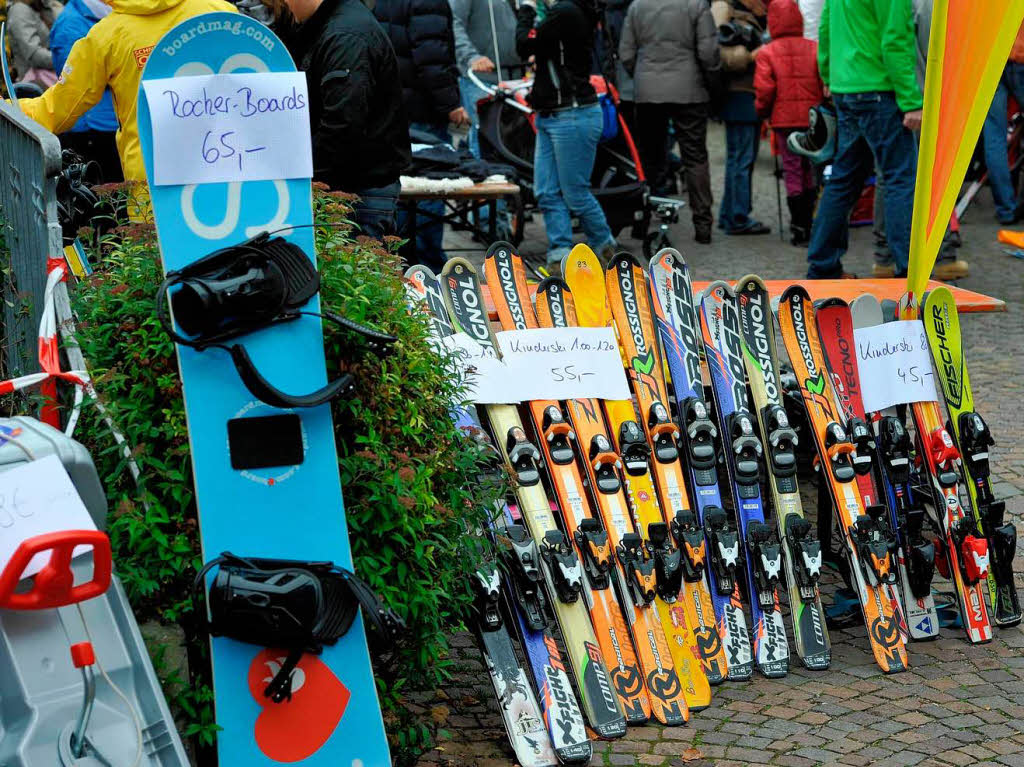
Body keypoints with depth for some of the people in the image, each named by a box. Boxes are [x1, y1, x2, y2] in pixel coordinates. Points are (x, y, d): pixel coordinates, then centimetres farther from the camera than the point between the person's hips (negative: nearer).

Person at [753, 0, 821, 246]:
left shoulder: (767, 53, -5)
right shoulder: (814, 49, -2)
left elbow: (764, 90, -9)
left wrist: (761, 112, 8)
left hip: (784, 118, -1)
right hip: (812, 117, 1)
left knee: (792, 170, 5)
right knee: (810, 170, 13)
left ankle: (798, 226, 2)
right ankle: (807, 222, 14)